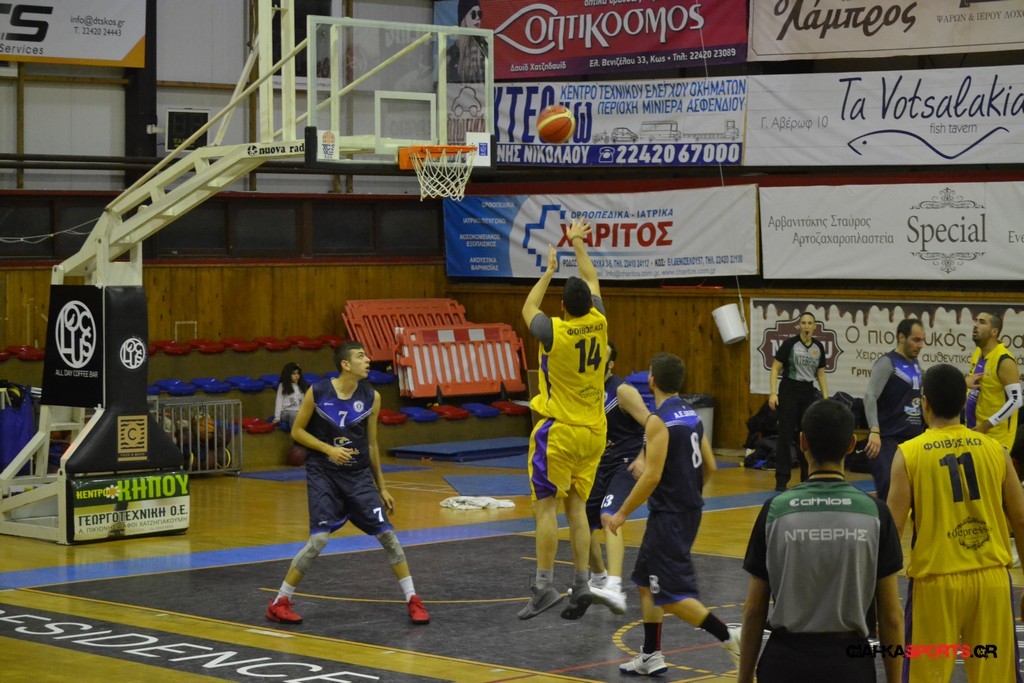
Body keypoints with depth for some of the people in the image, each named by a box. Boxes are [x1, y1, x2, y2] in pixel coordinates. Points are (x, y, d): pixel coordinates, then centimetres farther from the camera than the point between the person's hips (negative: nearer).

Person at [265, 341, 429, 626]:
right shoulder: (317, 392, -10)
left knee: (387, 534, -3)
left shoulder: (371, 398, -1)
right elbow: (297, 431, -1)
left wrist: (381, 487, 11)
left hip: (359, 475, 3)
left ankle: (413, 600, 10)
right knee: (319, 539, -14)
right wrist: (329, 449, -15)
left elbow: (371, 444, 8)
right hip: (323, 474, -3)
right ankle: (279, 602, 0)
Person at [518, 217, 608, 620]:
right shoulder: (598, 324, -3)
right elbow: (592, 283, 17)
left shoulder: (554, 331, -14)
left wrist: (549, 271, 18)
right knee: (576, 505, 10)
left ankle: (544, 587, -5)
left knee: (546, 505, -2)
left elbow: (528, 309, 8)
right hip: (593, 431, 5)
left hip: (558, 431, -5)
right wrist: (579, 245, 28)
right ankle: (581, 585, 5)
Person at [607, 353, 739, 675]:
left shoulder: (659, 421, -17)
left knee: (672, 595, -6)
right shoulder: (691, 415, 8)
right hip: (690, 510, 9)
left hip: (669, 514, -9)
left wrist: (623, 512, -12)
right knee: (646, 581, 19)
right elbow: (709, 467, 12)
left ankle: (730, 636, -14)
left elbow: (652, 476, -21)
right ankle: (651, 657, 21)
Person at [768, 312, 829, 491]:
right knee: (785, 435, -5)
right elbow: (775, 369, -5)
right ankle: (781, 479, -1)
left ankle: (807, 477, 18)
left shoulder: (819, 347, 6)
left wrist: (826, 398, 8)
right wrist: (773, 393, -14)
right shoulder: (790, 344, -7)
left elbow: (821, 374, 14)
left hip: (808, 392, 4)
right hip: (789, 390, -4)